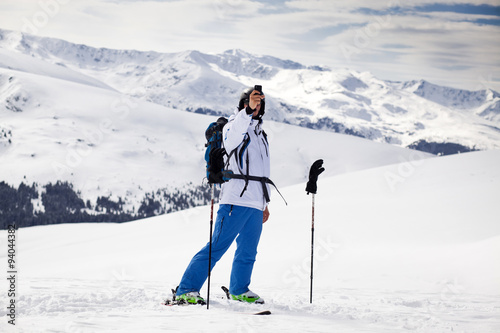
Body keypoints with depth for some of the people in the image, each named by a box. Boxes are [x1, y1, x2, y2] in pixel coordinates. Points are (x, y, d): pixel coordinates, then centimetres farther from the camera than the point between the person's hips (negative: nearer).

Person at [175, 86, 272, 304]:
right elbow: (233, 135, -27)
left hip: (255, 204, 8)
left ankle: (239, 290, 28)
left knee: (248, 251, 11)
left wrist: (265, 201, 27)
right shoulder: (234, 125, 0)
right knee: (217, 247, -12)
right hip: (236, 199, -8)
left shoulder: (260, 133, 24)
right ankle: (186, 290, -12)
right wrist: (248, 111, -39)